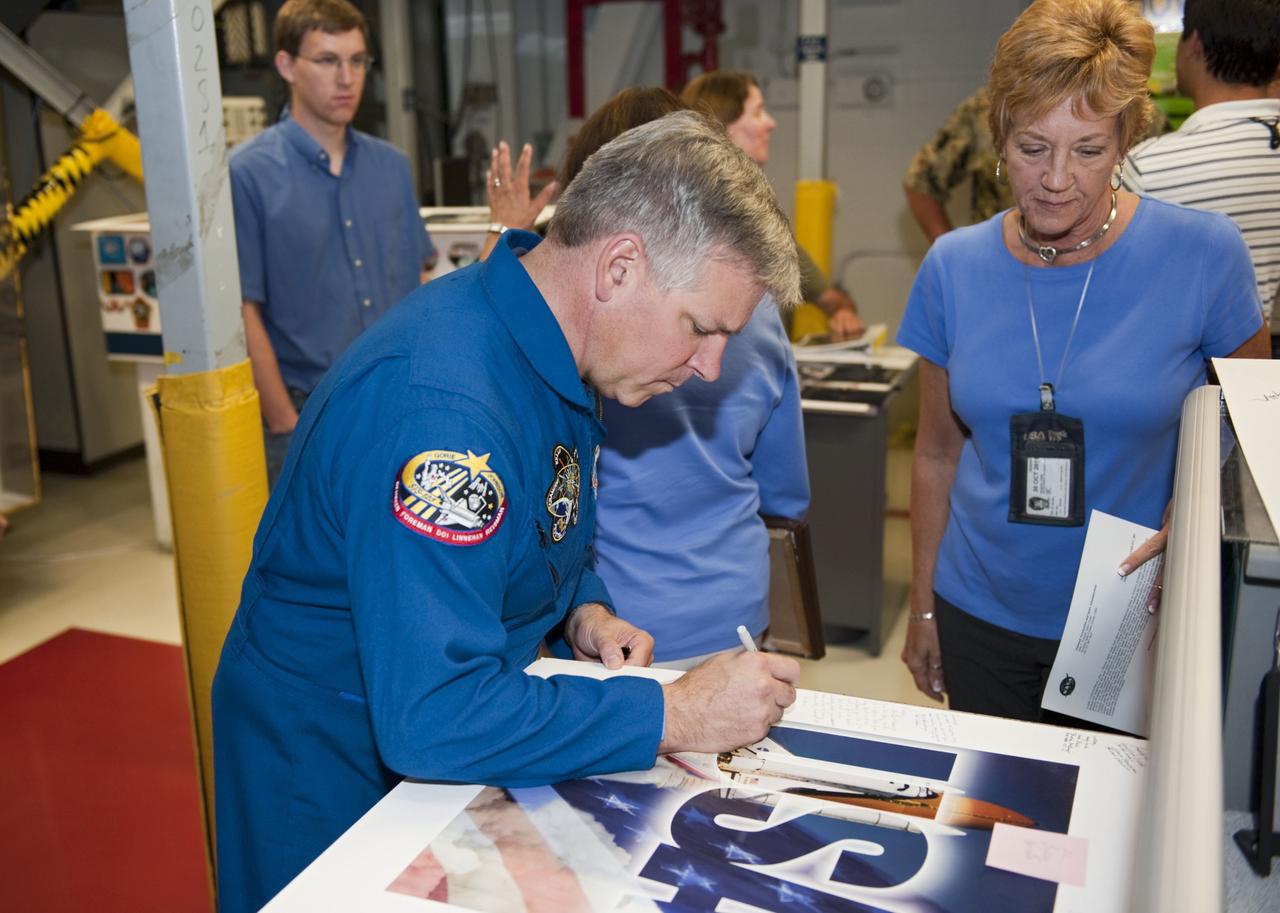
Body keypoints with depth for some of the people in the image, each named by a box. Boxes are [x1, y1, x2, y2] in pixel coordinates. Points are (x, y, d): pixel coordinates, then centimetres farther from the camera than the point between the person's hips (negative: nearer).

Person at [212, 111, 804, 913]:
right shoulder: (442, 404, -36)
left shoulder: (555, 346, -5)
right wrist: (674, 715, -31)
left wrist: (583, 613, -6)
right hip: (336, 778, -8)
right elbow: (434, 717, -38)